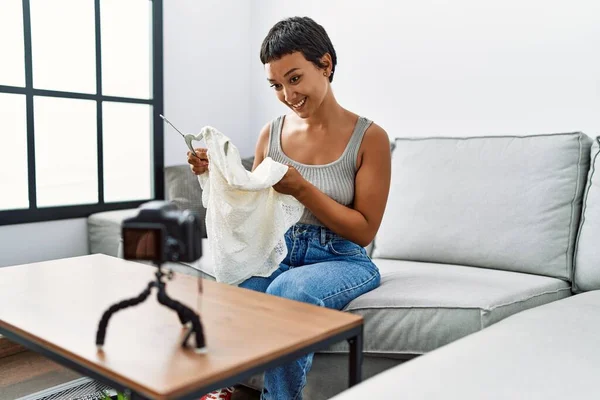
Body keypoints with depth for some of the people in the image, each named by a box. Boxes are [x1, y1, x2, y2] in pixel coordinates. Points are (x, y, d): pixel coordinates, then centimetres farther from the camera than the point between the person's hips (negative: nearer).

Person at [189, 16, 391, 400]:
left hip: (342, 260, -2)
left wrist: (301, 188, -19)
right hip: (278, 253, 3)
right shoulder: (271, 133, 5)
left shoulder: (369, 137, -7)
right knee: (229, 287, -30)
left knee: (287, 290, -35)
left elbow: (363, 231, -7)